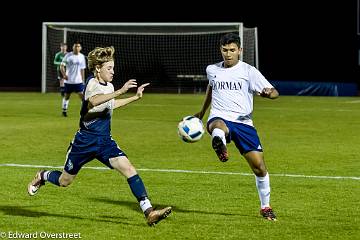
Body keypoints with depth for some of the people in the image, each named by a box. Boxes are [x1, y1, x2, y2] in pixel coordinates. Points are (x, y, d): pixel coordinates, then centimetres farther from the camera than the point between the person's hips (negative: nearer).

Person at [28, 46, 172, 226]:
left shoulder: (109, 87, 7)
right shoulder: (92, 83, -16)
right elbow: (93, 101, -41)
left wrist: (135, 97, 25)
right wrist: (120, 91, -50)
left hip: (105, 142, 5)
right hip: (85, 141, -5)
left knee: (128, 168, -17)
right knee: (64, 181, 11)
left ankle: (149, 212, -23)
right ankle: (42, 176, 47)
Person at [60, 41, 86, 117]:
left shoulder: (82, 56, 6)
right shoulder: (68, 55, -4)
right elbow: (62, 66, -4)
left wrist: (83, 80, 14)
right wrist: (64, 74, -20)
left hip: (78, 81, 2)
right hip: (68, 81, -2)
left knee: (82, 95, -8)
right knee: (66, 96, 9)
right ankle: (64, 110, 23)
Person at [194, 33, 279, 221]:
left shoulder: (249, 71, 1)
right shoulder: (212, 70, 12)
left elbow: (274, 92, -3)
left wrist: (268, 93, -28)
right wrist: (202, 112, 45)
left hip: (243, 122, -1)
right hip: (219, 118, 1)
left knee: (259, 166, -3)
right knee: (218, 127, -39)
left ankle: (265, 207, 16)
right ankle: (219, 145, -74)